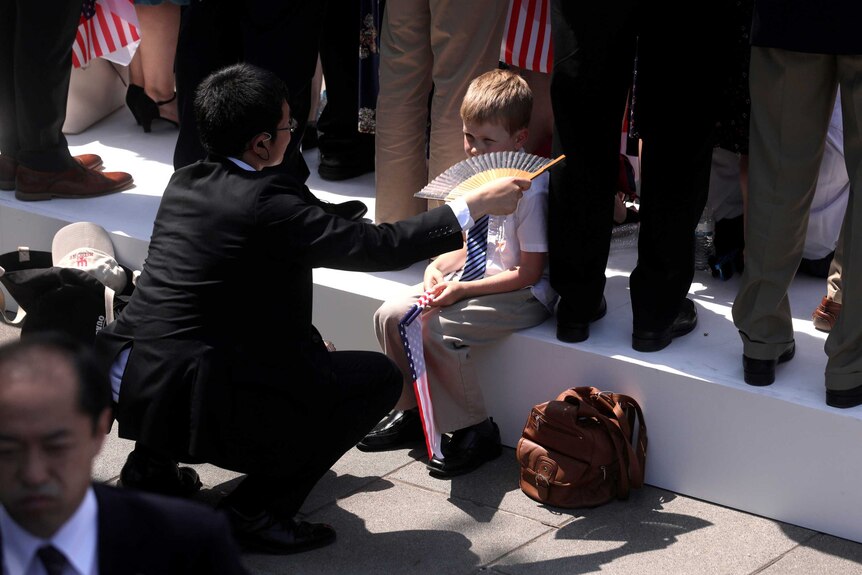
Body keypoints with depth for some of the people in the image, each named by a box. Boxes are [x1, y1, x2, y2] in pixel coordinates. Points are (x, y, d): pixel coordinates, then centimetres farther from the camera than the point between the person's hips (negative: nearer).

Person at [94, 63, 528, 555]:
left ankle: (153, 466, 26)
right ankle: (258, 510, 0)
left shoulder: (183, 184, 9)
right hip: (194, 403, -8)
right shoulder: (267, 201, -15)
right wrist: (477, 205, 0)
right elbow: (380, 247, -10)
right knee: (380, 377, 0)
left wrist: (305, 342, 26)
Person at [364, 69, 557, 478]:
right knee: (391, 316, -8)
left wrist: (463, 289, -20)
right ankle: (411, 410, 9)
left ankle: (476, 432, -12)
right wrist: (437, 268, -4)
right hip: (472, 279, 8)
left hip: (521, 294, -8)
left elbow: (528, 272, -18)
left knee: (435, 330, -28)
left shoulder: (530, 190, -19)